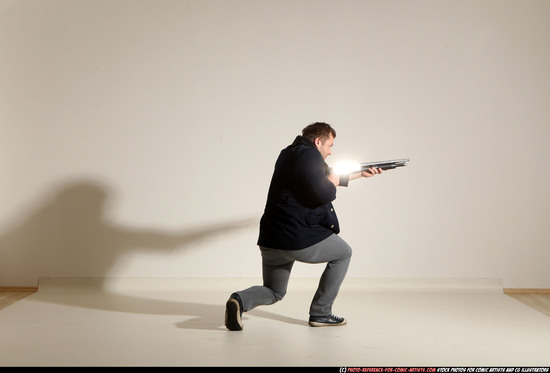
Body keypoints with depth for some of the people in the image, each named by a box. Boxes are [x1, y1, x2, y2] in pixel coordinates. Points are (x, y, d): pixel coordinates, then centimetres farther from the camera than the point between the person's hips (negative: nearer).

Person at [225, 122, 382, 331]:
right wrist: (333, 182, 1)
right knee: (343, 254, 18)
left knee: (274, 292, 22)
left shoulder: (290, 154, 20)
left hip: (270, 241, 9)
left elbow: (326, 176, 32)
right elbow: (324, 194, -22)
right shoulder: (309, 155, -10)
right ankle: (320, 313, 16)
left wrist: (360, 174, 38)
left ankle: (240, 300, -11)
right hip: (300, 239, -8)